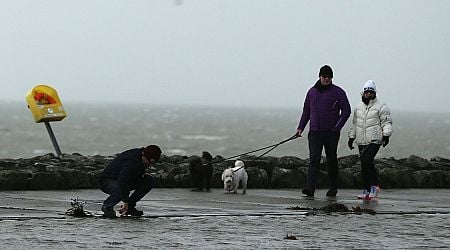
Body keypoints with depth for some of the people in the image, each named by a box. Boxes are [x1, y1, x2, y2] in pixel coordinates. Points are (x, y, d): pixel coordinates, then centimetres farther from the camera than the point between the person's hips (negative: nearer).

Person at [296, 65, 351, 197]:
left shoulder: (338, 92, 0)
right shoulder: (312, 91, 11)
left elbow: (346, 111, -2)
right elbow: (306, 111, 19)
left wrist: (337, 127, -11)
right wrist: (300, 127, 11)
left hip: (331, 133, -2)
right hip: (314, 132, 2)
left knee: (331, 160, 7)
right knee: (314, 159, -11)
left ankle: (333, 188, 18)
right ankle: (310, 187, -20)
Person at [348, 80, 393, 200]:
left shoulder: (381, 107, -1)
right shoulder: (358, 108, 18)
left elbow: (387, 122, -2)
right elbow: (355, 124, 26)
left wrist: (386, 135, -13)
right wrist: (351, 137, 21)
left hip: (374, 140, -6)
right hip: (361, 141, 6)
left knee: (367, 162, -20)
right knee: (364, 165, 3)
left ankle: (374, 185, -9)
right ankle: (367, 190, 9)